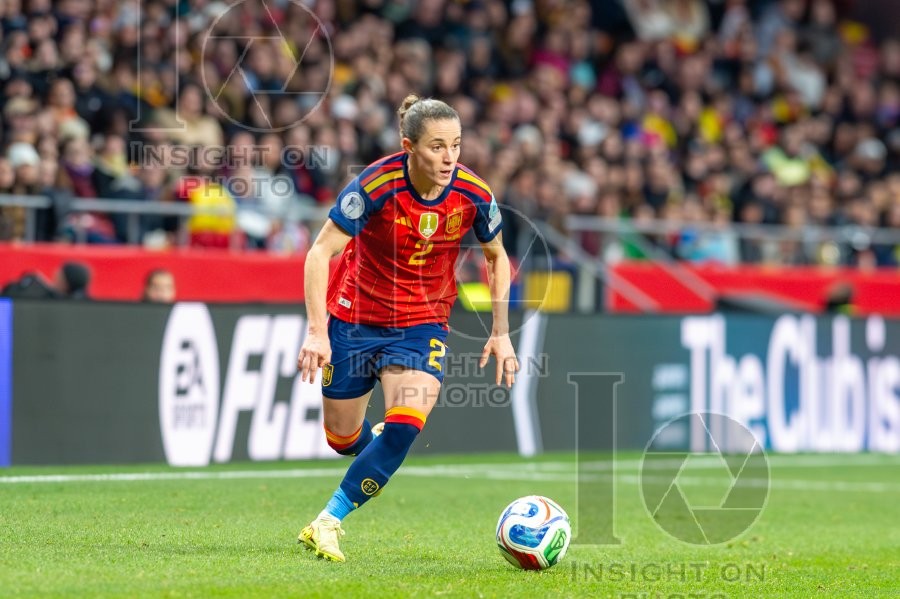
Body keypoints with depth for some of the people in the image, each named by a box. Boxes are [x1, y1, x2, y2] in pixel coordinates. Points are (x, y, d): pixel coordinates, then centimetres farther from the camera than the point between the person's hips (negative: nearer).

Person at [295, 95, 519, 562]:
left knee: (405, 427, -19)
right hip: (355, 315, -1)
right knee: (343, 438, 9)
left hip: (423, 322, 1)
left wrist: (501, 334, 0)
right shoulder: (375, 186, -25)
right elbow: (321, 252, -22)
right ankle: (376, 443, 47)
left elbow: (496, 257, 5)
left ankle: (328, 522, -7)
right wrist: (317, 331, -31)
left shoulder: (474, 195, -14)